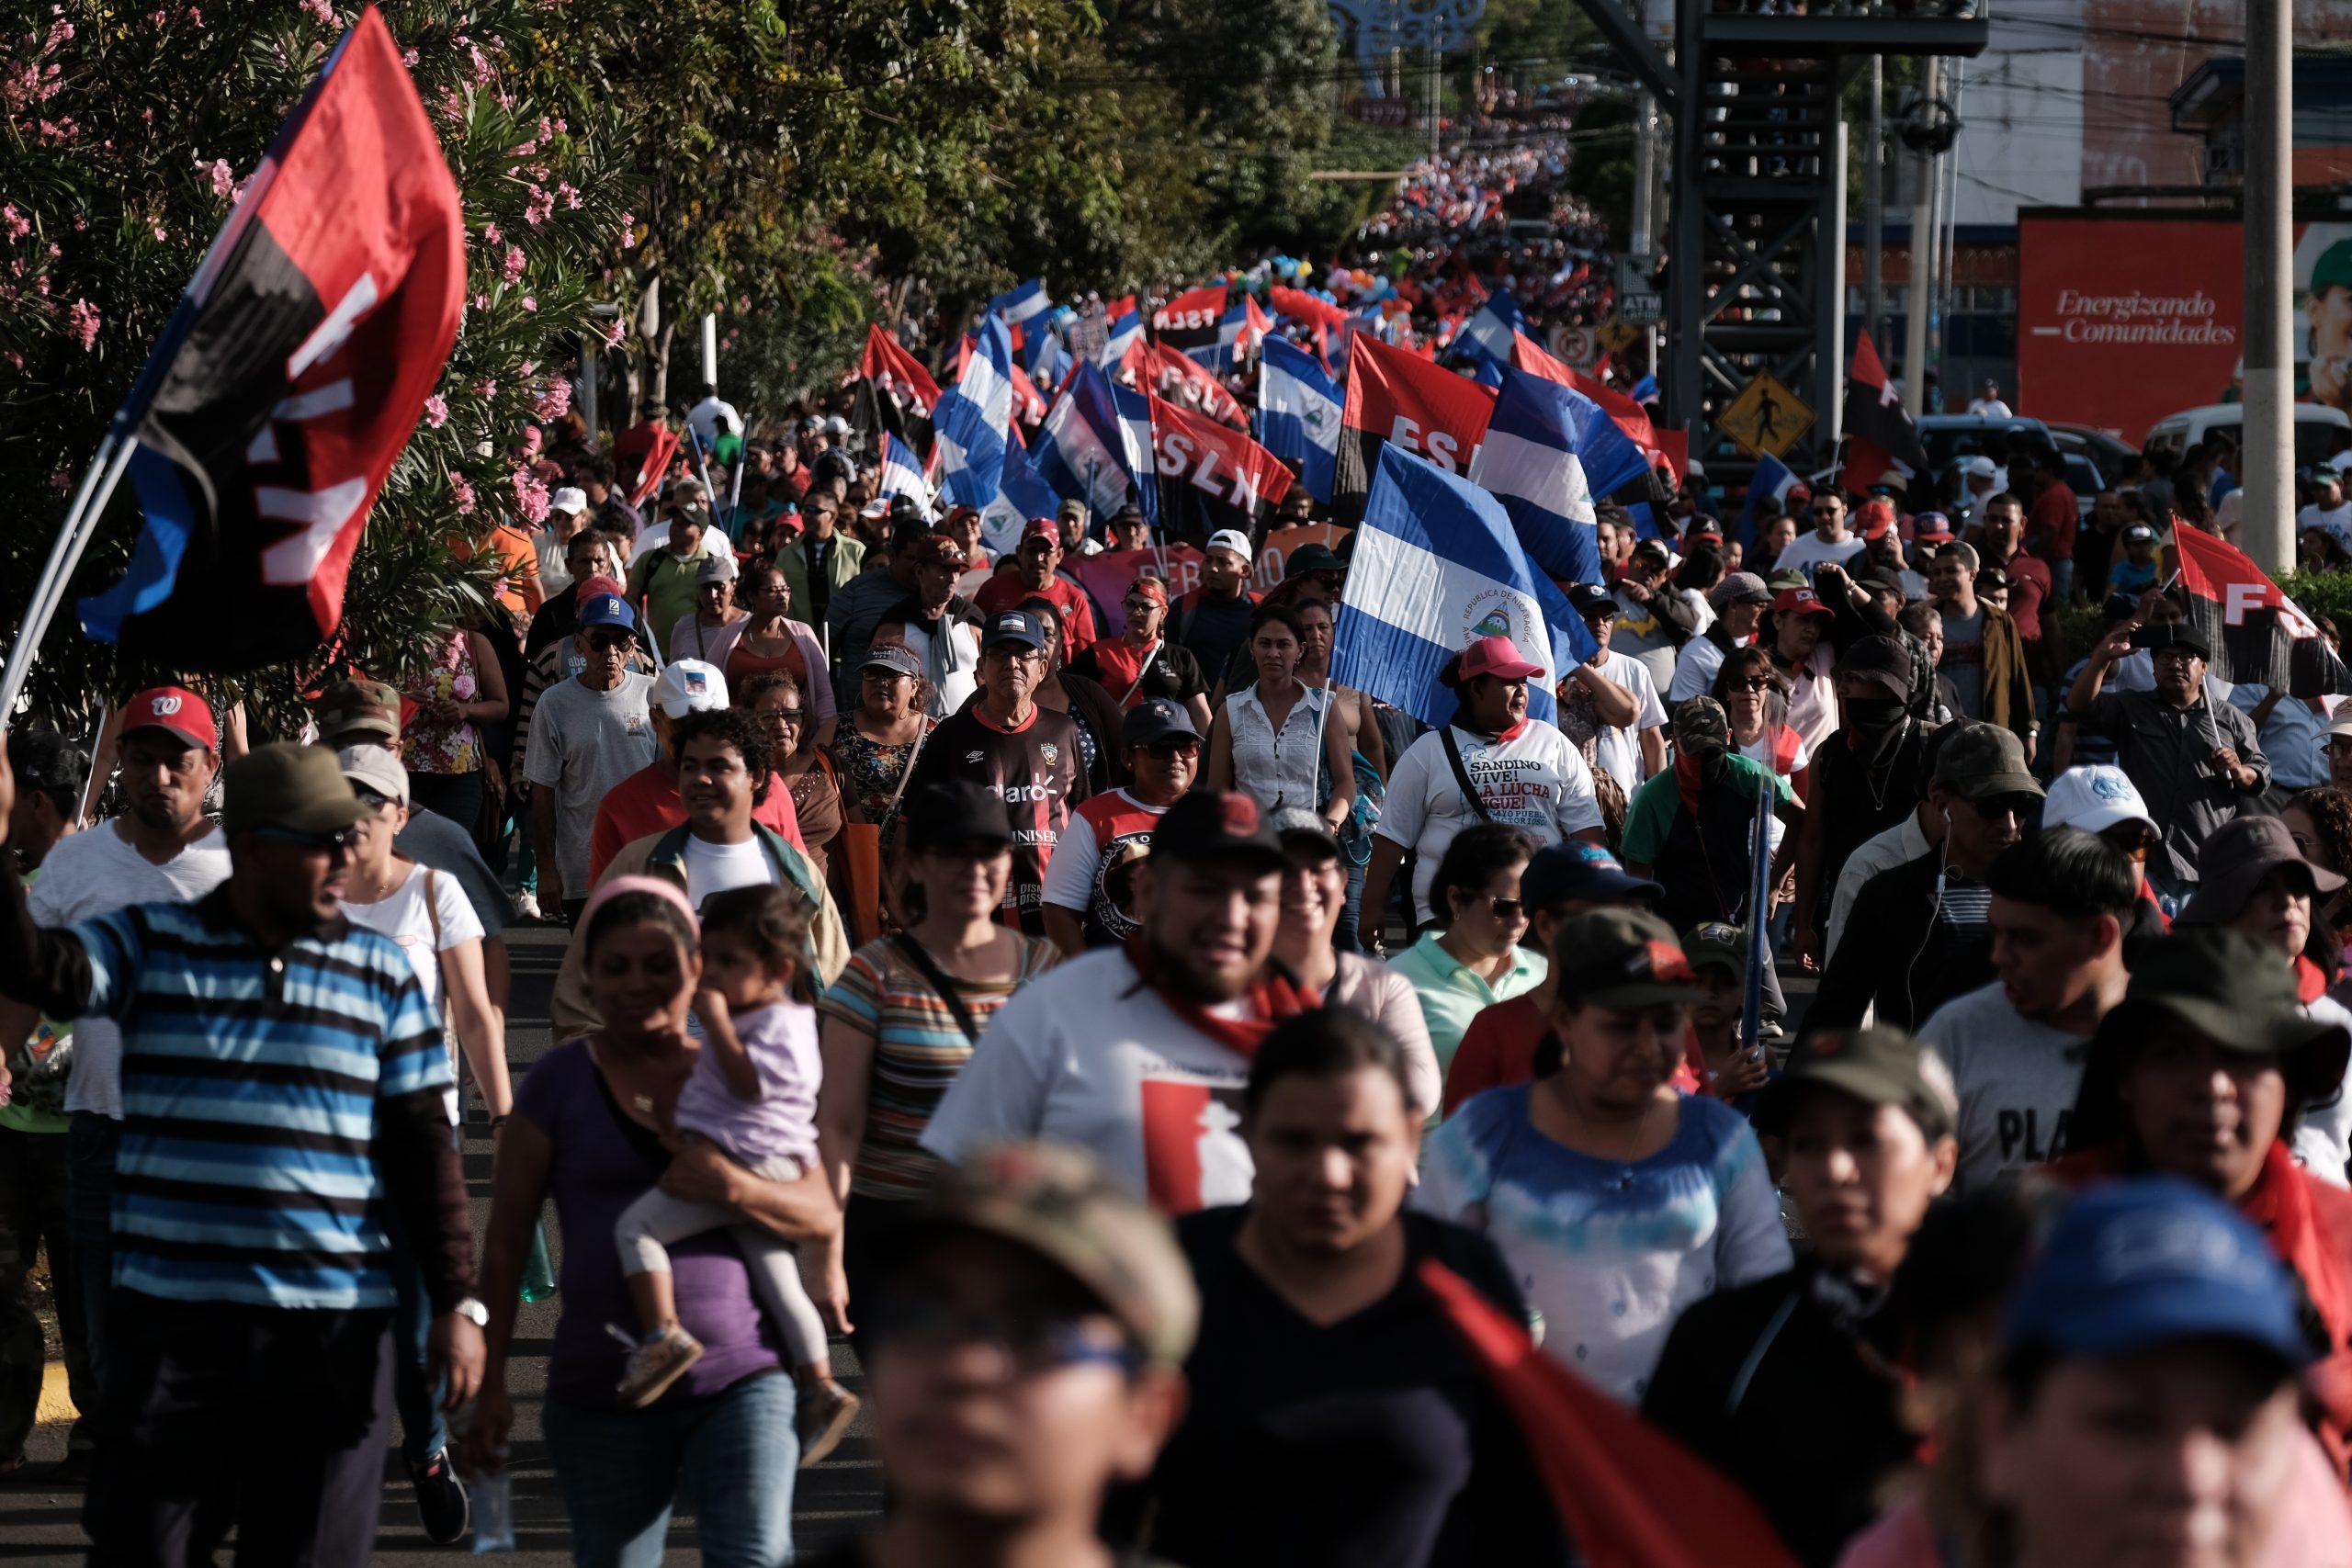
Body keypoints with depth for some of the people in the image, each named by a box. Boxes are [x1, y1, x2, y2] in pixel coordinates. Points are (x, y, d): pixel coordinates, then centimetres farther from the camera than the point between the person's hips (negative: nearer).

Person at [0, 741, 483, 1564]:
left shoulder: (381, 971, 7)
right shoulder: (148, 945, 3)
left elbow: (422, 1146, 7)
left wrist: (456, 1301, 2)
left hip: (334, 1330, 1)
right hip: (169, 1318, -1)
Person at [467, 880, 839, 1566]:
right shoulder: (561, 1083, 5)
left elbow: (823, 1217, 3)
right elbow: (506, 1241, 6)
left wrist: (734, 1188, -16)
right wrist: (492, 1382, 1)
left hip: (741, 1378, 0)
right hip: (604, 1392, 0)